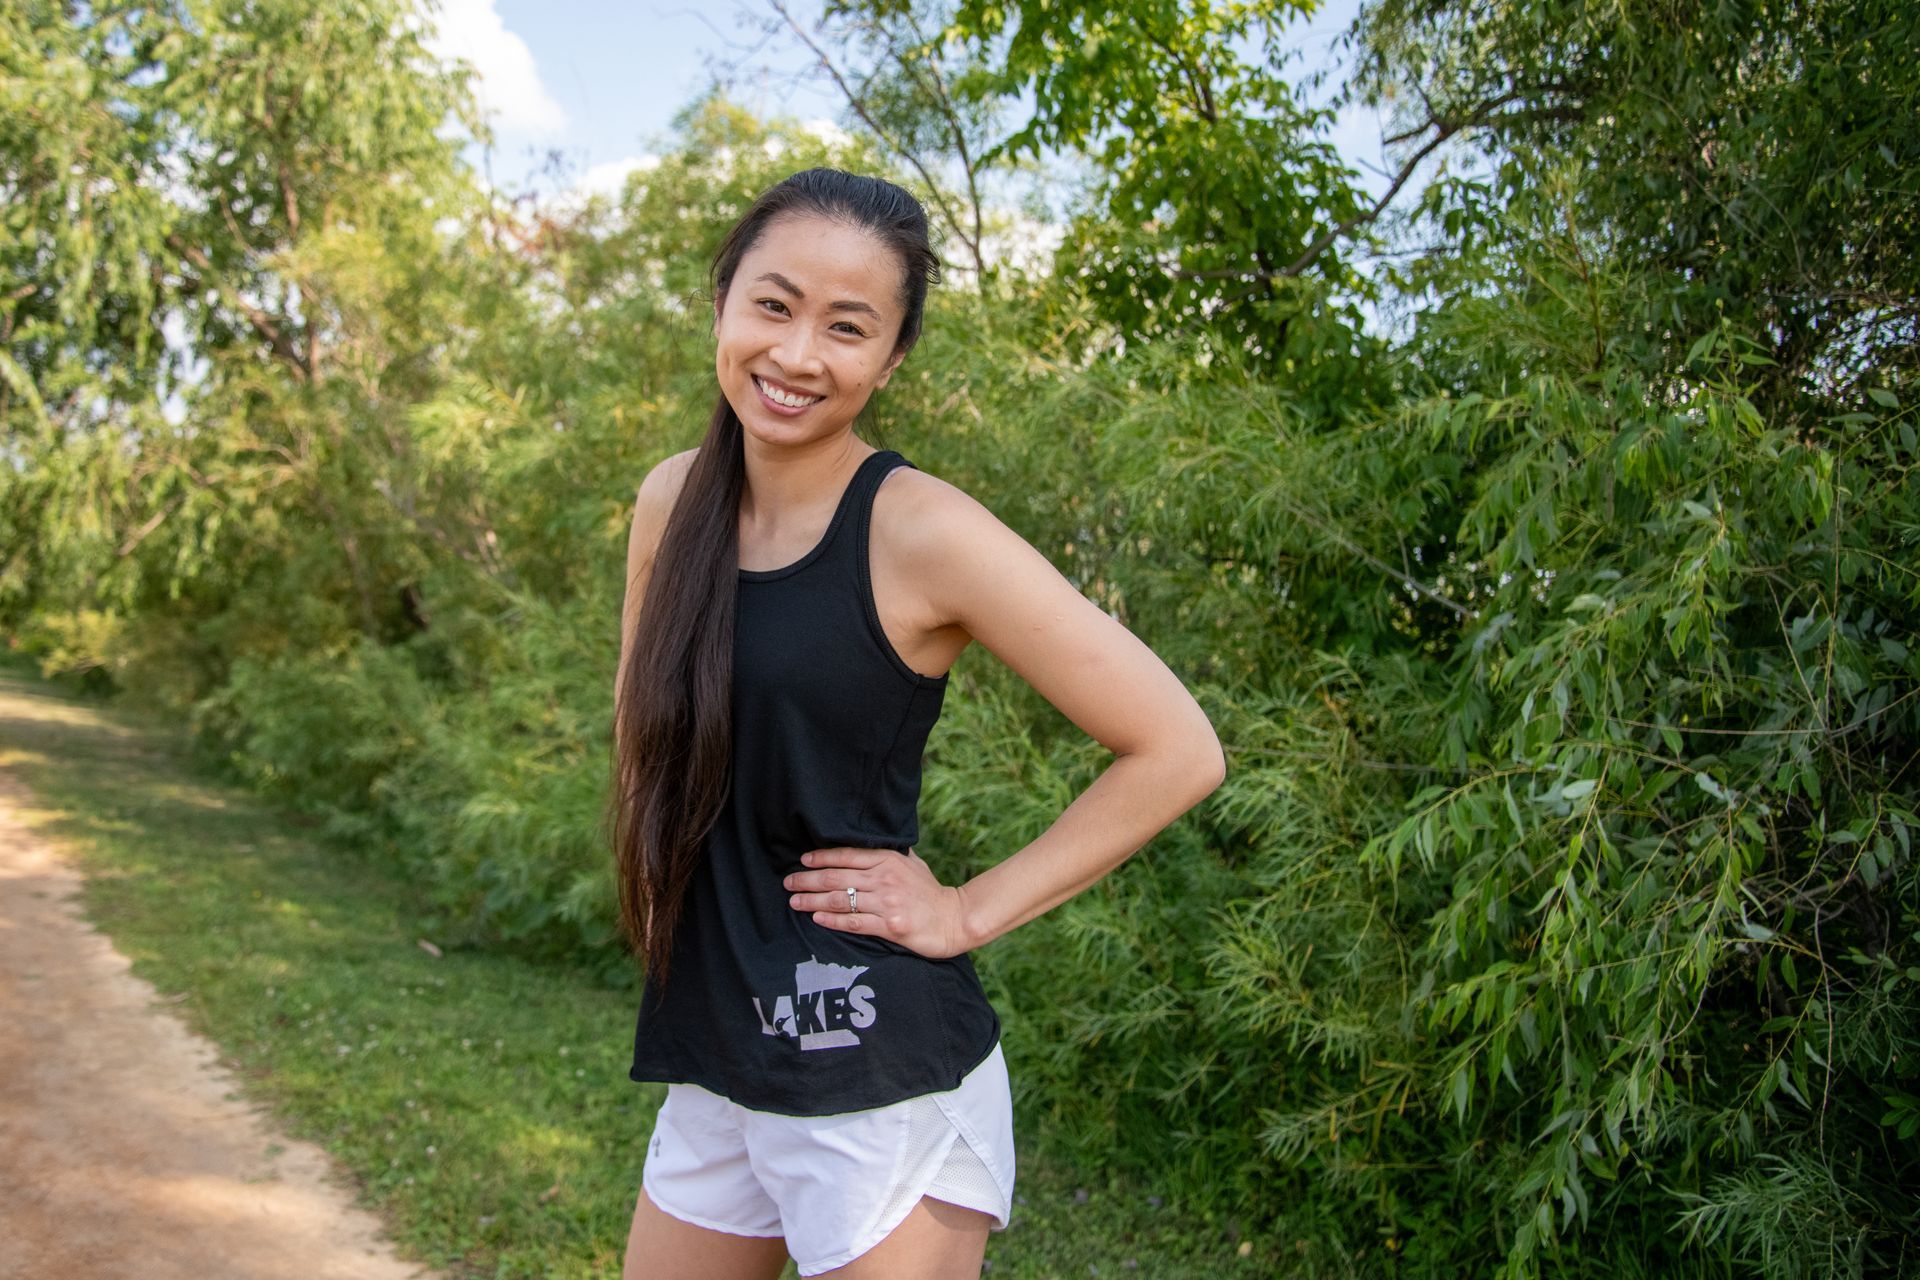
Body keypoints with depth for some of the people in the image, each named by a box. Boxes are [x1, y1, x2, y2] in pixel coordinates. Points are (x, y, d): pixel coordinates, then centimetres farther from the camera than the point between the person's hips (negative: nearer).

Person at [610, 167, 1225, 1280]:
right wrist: (662, 891, 9)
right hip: (712, 1062, 6)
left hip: (880, 1080, -6)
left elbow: (1178, 751, -18)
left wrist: (971, 912, -13)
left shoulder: (921, 532, -17)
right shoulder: (672, 502, 1)